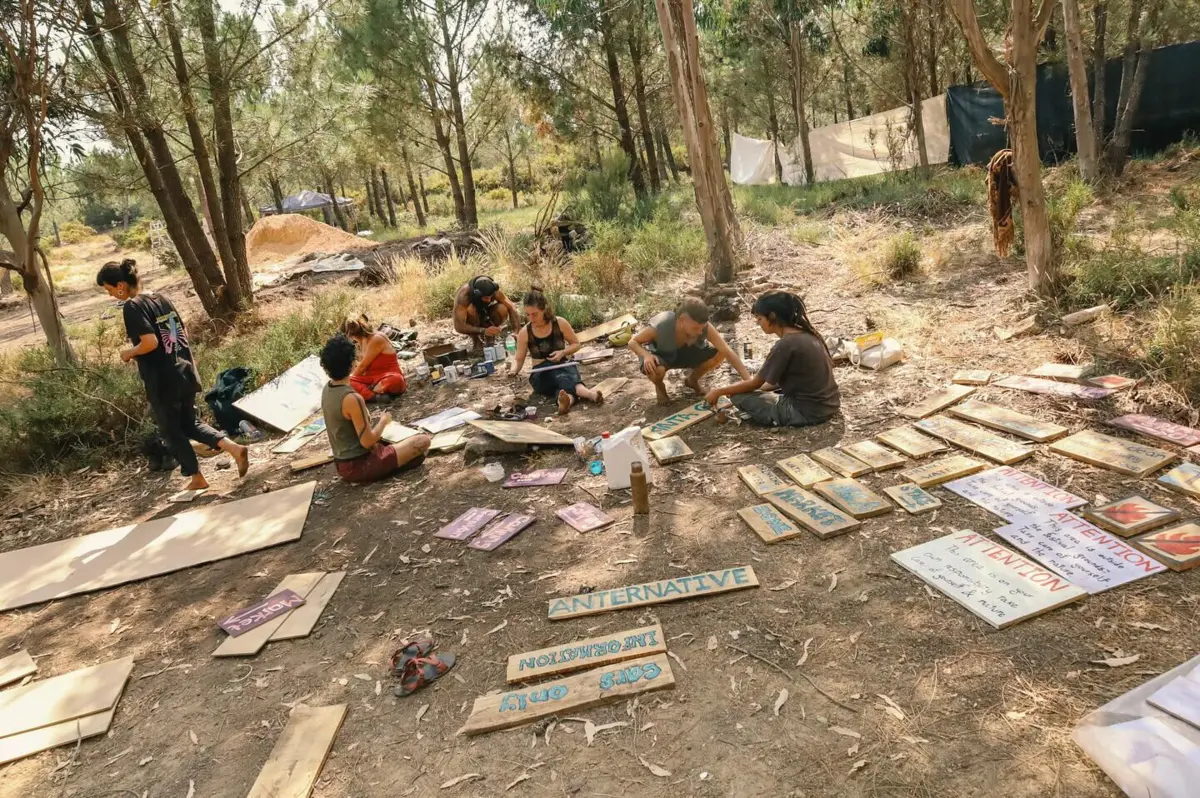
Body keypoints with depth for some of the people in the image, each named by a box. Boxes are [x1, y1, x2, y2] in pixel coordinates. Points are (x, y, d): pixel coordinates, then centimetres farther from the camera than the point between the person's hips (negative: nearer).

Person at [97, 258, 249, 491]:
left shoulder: (132, 307, -14)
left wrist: (129, 353, -6)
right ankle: (234, 447, 2)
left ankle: (197, 478, 20)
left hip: (162, 381, -8)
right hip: (185, 372, 8)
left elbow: (150, 342, -24)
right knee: (190, 423, 20)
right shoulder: (161, 298, 9)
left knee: (171, 431, 11)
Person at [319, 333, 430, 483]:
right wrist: (384, 421, -6)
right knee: (423, 441, -8)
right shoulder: (352, 398, -27)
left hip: (343, 465, 9)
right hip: (359, 466, -9)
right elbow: (367, 441, -23)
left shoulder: (326, 389, 1)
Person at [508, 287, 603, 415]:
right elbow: (519, 359, 4)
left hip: (563, 366, 1)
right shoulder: (525, 332, -3)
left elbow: (576, 344, 7)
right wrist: (513, 370, -19)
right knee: (559, 375, -38)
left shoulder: (560, 323, -5)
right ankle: (586, 392, -68)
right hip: (541, 374, -1)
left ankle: (567, 398, -72)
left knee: (565, 375, -38)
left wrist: (563, 352, -13)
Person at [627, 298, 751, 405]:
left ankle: (692, 380, 11)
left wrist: (748, 380, -39)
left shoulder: (703, 327, -31)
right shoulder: (661, 326, -38)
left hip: (684, 352, 3)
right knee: (657, 370, -39)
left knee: (719, 354, -20)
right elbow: (632, 342, -23)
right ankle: (659, 387, 2)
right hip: (660, 354, -3)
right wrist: (646, 355, -45)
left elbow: (727, 351, -32)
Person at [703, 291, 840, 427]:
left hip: (808, 412, -9)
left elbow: (755, 383, -7)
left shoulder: (785, 345, -18)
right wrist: (758, 387, 18)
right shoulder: (807, 334, 6)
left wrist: (718, 392, 4)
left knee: (739, 396, -6)